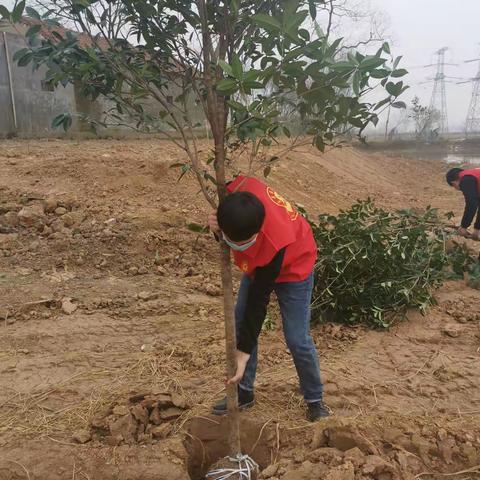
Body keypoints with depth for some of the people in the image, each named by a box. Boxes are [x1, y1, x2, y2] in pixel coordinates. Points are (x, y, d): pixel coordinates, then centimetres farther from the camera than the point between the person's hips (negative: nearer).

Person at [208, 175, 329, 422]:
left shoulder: (274, 247, -44)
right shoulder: (240, 192, -33)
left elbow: (257, 302, -33)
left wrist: (243, 353, -25)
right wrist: (217, 225, -29)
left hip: (293, 269, -6)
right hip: (258, 265, 7)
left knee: (297, 339, -6)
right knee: (240, 323, 5)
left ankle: (315, 400, 19)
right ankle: (244, 392, 21)